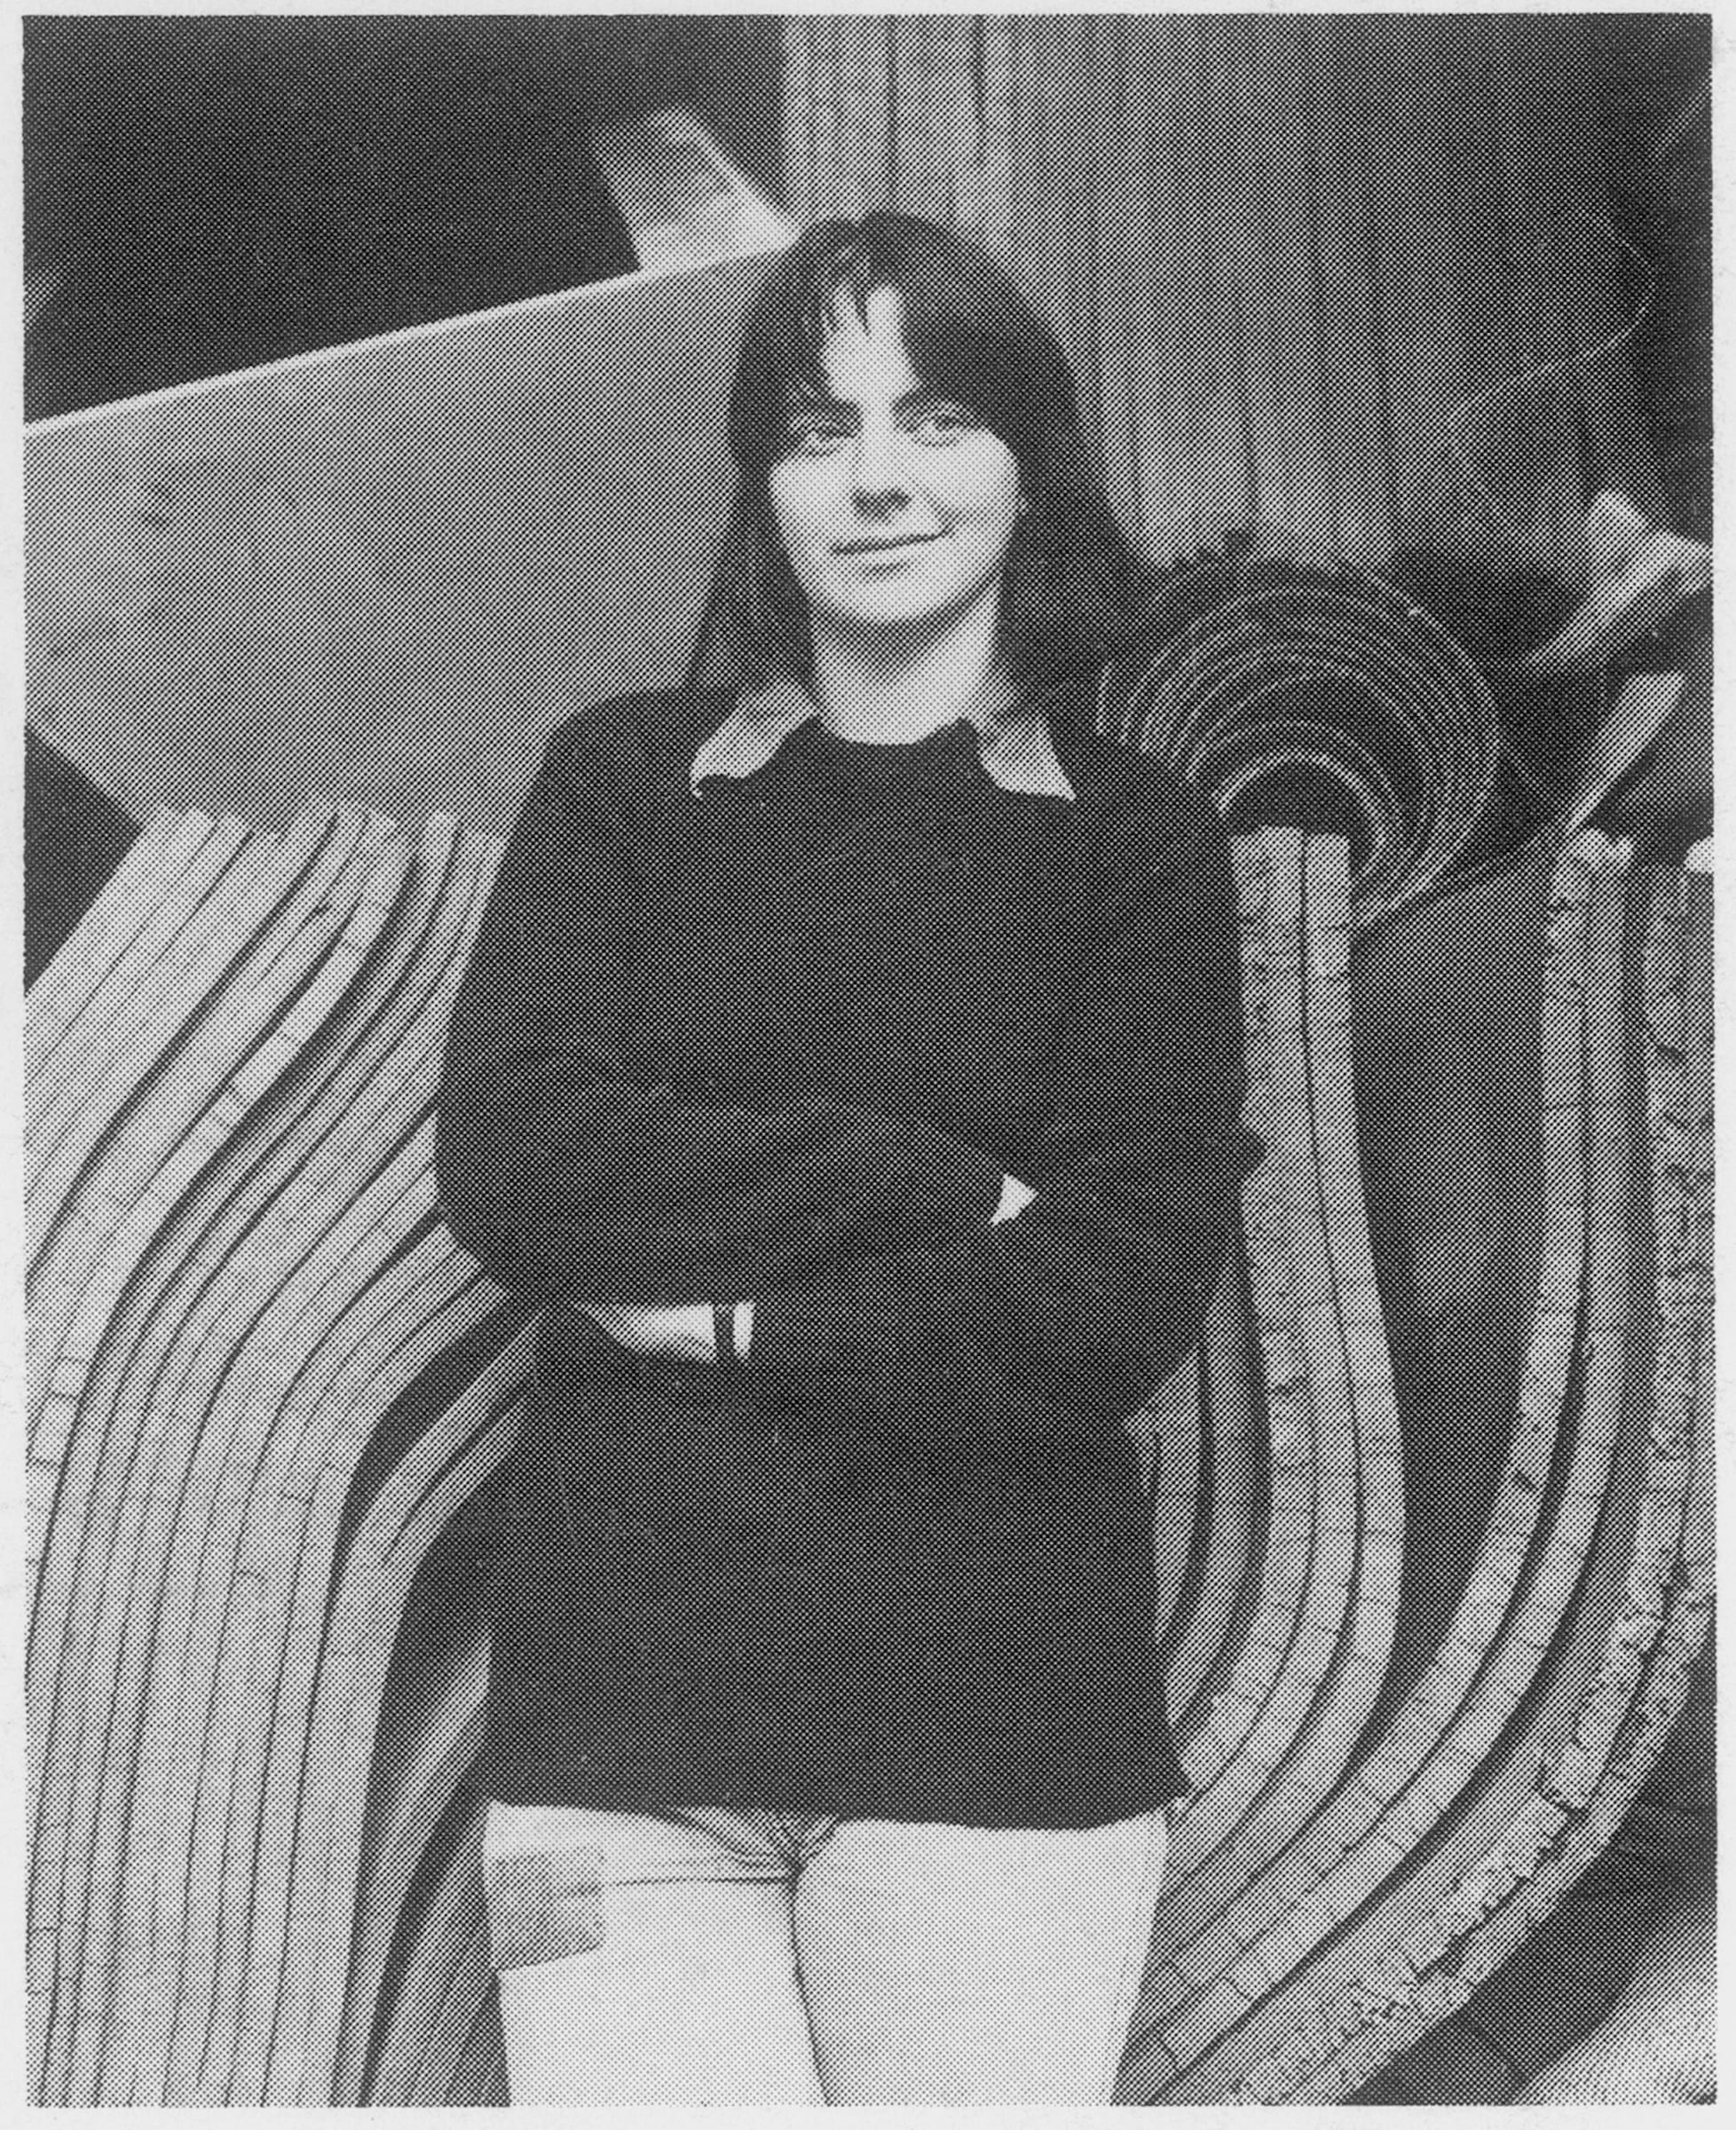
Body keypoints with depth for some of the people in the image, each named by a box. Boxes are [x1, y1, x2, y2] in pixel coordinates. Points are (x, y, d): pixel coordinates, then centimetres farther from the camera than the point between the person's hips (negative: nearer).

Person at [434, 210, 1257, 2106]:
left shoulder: (1138, 842, 3)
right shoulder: (623, 781, 7)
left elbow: (1120, 1304, -6)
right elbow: (506, 1162, -7)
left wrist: (734, 1317, -10)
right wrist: (934, 1188, -12)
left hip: (1002, 1734, 0)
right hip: (616, 1712, 1)